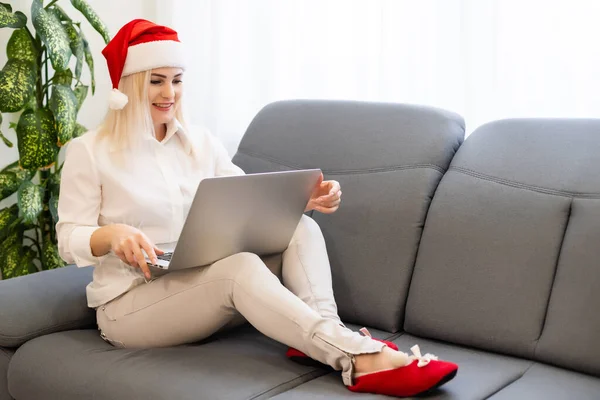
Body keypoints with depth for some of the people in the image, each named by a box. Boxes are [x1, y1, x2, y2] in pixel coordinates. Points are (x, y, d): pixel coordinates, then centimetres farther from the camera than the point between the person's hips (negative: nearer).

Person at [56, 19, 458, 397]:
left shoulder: (202, 144, 11)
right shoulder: (89, 151, -3)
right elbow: (69, 239, -6)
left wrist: (303, 199, -16)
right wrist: (111, 234, -29)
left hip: (206, 290, 6)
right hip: (130, 303, -5)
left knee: (301, 228, -16)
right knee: (240, 265, -34)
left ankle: (324, 338, -38)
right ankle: (358, 357, -45)